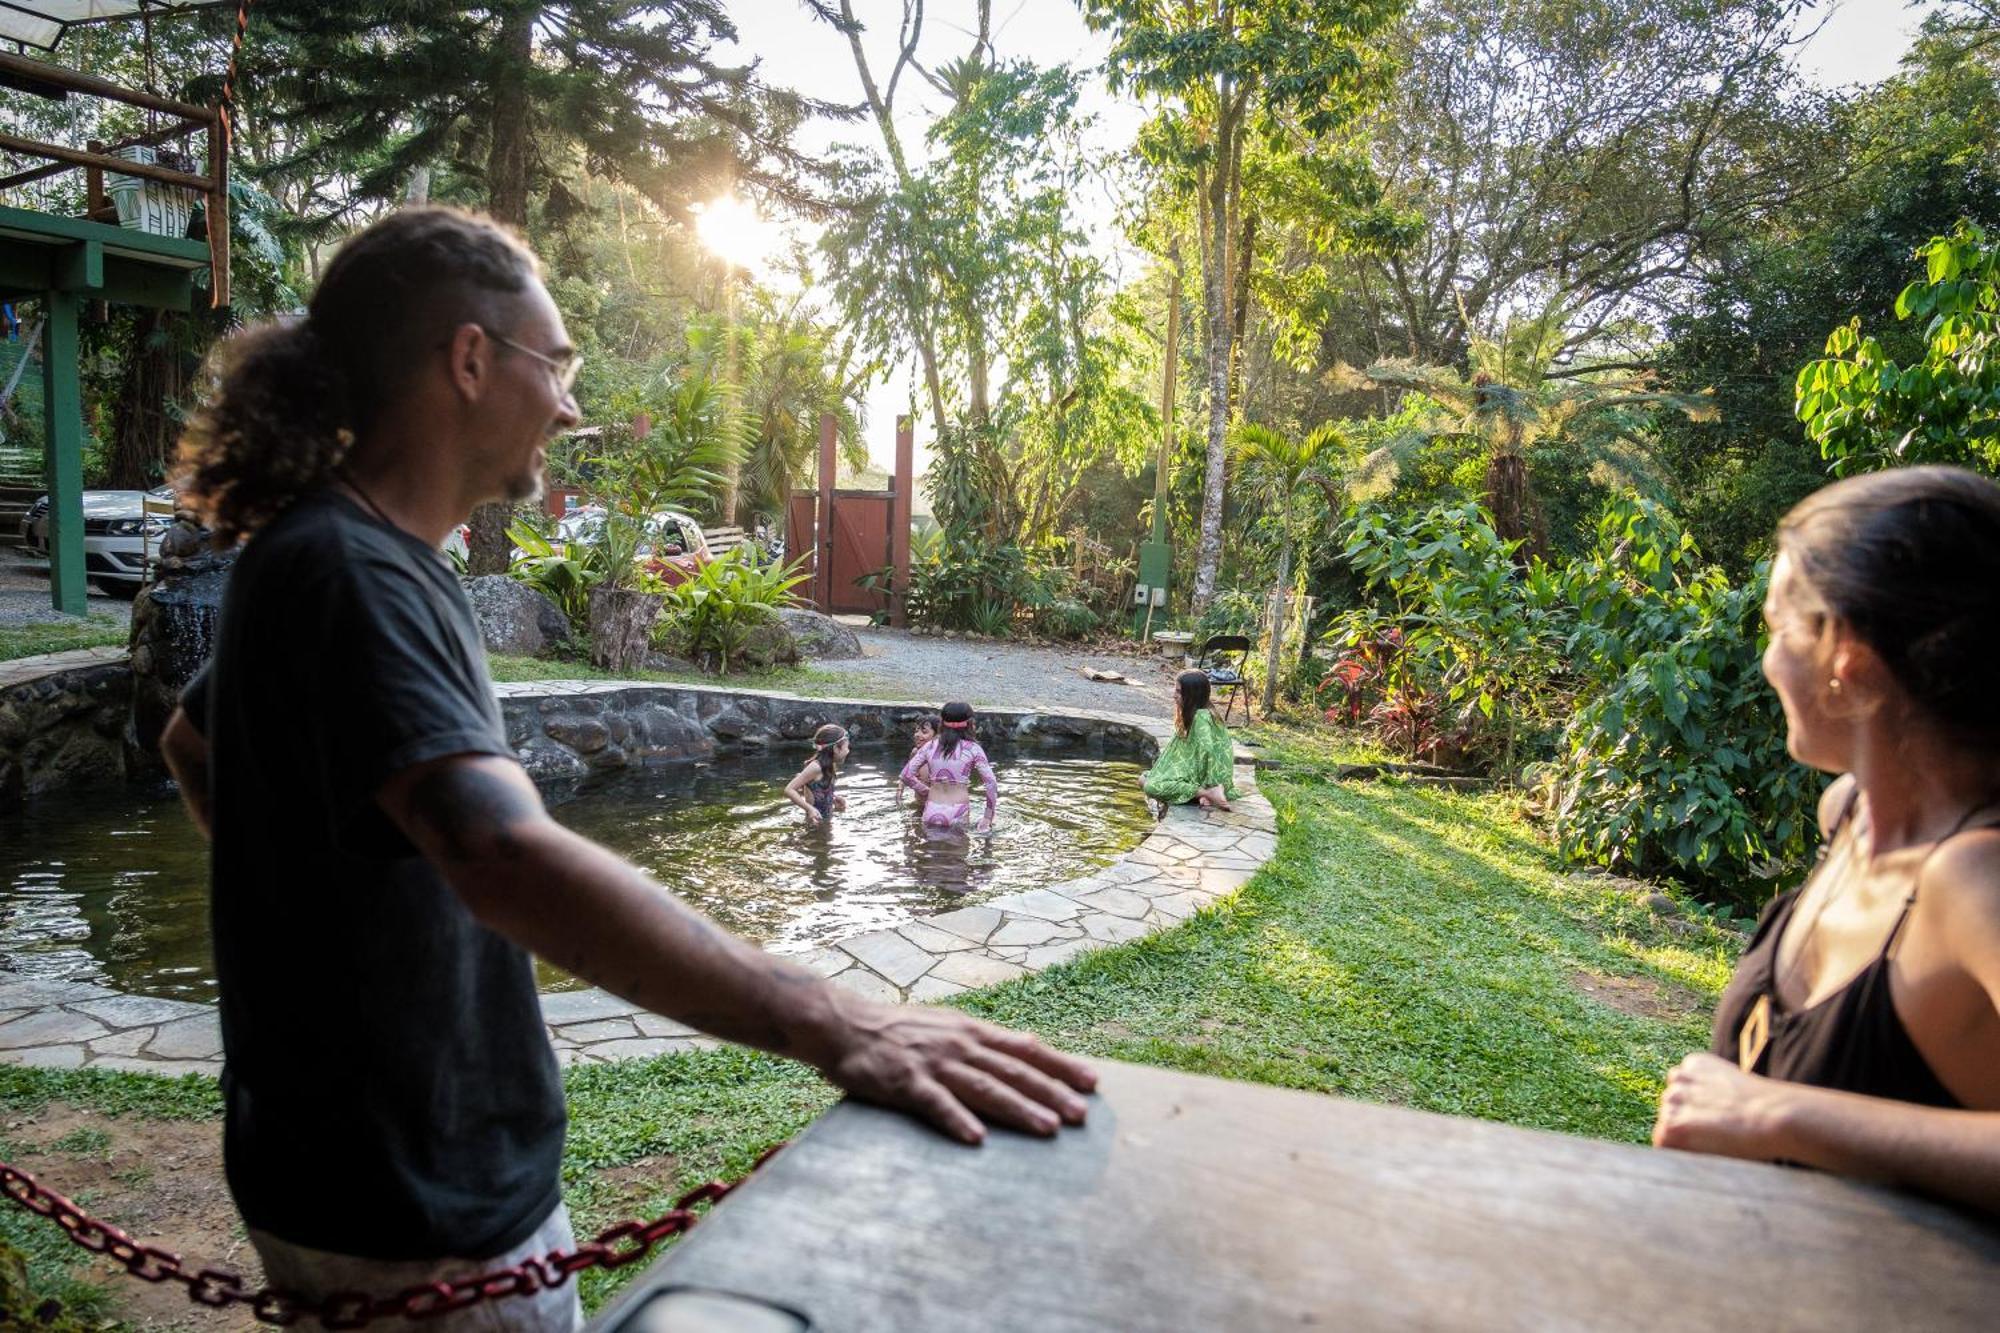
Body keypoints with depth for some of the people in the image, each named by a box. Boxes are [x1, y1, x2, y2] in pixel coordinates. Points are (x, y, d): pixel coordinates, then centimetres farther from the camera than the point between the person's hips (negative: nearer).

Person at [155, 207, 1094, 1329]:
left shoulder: (363, 557, 5)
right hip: (416, 1216, -9)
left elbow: (194, 741, 21)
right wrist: (832, 1026, -46)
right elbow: (506, 854, -42)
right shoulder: (347, 574, -26)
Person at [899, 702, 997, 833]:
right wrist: (988, 819, 4)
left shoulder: (930, 746, 6)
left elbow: (906, 775, 5)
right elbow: (991, 783, -3)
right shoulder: (972, 748, 0)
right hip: (957, 814, -3)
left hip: (932, 811, 3)